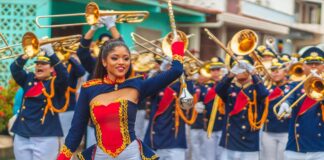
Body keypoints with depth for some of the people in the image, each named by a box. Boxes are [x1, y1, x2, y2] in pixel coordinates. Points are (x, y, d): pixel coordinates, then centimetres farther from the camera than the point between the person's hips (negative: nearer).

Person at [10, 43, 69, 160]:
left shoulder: (56, 82, 2)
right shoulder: (28, 79, 13)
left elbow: (63, 74, -19)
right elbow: (14, 69, -2)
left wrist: (51, 53, -26)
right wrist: (26, 55, -19)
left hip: (45, 137, -4)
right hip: (22, 135, 4)